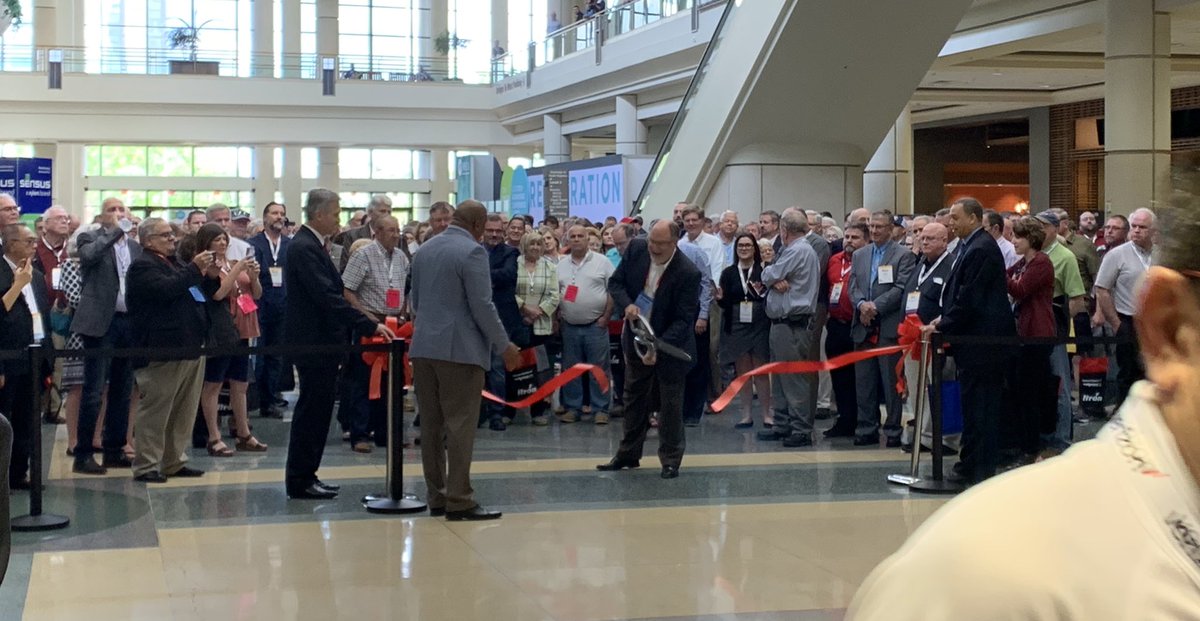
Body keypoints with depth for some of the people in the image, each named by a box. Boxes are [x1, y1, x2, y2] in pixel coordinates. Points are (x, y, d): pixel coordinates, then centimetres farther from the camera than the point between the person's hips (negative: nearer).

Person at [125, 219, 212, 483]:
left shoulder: (173, 263, 21)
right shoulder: (143, 266, -8)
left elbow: (194, 292, 30)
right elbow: (165, 289, -24)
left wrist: (204, 273, 12)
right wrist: (195, 270, -23)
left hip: (190, 348, 9)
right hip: (162, 352, -9)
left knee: (184, 412, 12)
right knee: (155, 412, -5)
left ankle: (175, 461, 20)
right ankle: (146, 466, -1)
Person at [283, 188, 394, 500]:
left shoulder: (312, 245, 15)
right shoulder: (304, 248, -18)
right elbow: (328, 296, -24)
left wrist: (366, 325, 15)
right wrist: (369, 325, -24)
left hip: (320, 341, 10)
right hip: (313, 342, -10)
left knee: (316, 410, 13)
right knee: (312, 410, -4)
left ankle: (305, 475, 20)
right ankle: (299, 481, 2)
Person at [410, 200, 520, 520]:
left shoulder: (424, 250, 13)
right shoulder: (472, 251, -10)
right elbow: (482, 305, -14)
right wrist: (504, 346, -5)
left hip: (424, 347, 7)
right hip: (460, 349, -7)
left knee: (431, 424, 9)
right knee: (460, 425, -5)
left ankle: (436, 496, 14)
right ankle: (459, 501, -5)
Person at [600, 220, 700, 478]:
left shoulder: (688, 273, -25)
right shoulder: (636, 249, -11)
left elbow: (683, 319, -24)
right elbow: (615, 282, -1)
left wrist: (658, 347, -35)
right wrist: (627, 304, -22)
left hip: (669, 344, -5)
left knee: (670, 404, 2)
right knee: (634, 398, 16)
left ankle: (671, 460, 13)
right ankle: (628, 454, 28)